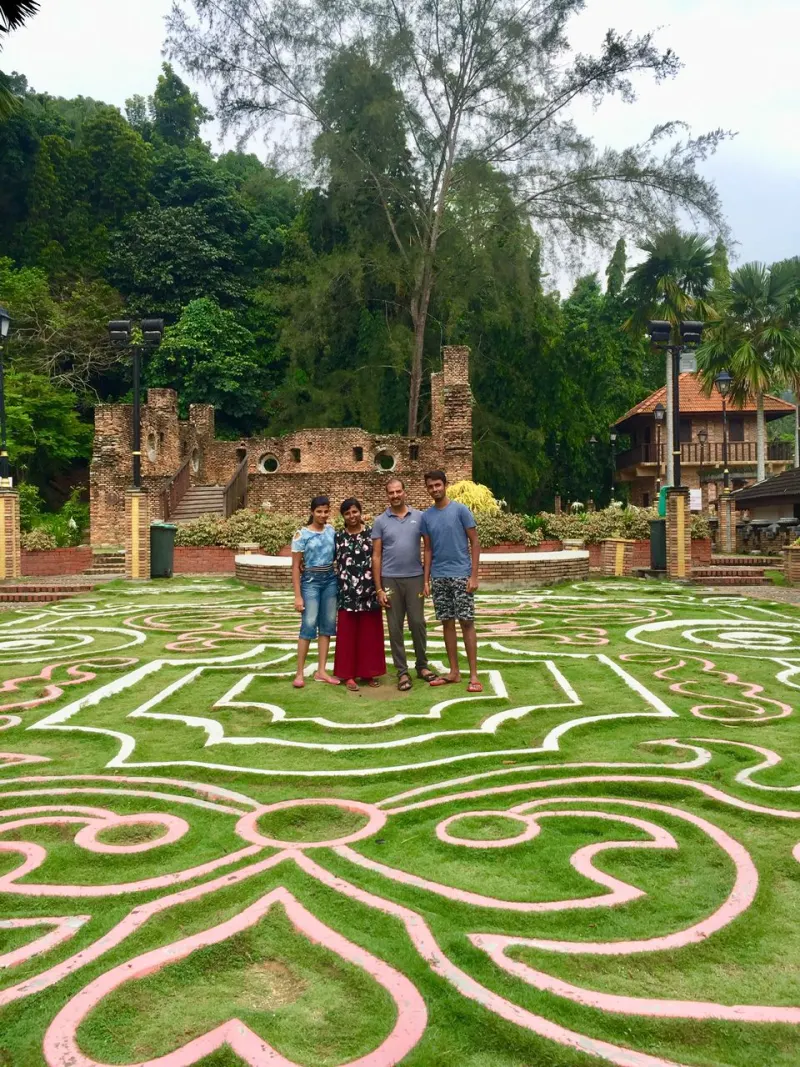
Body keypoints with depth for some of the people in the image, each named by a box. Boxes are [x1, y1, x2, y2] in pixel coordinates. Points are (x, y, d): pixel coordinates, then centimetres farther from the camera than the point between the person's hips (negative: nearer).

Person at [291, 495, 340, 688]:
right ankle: (300, 672, 1)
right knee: (309, 625, -7)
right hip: (310, 581, -4)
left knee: (327, 624, 6)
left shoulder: (331, 531, 6)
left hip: (330, 580, 4)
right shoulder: (302, 534, -6)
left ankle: (321, 670, 13)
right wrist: (297, 596, -10)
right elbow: (295, 566, -6)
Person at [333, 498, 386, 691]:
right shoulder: (338, 537, 5)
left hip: (369, 592, 0)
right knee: (348, 634, 4)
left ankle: (369, 672, 18)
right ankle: (349, 674, 12)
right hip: (347, 593, 0)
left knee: (370, 633, 7)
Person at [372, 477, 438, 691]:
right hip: (391, 580, 0)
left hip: (415, 578, 0)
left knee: (417, 623, 6)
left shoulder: (419, 517, 3)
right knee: (395, 627, 4)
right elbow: (376, 556, 2)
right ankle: (402, 672, 12)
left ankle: (422, 666, 21)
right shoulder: (380, 522, 2)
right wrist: (379, 589, -3)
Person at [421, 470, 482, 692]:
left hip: (461, 575, -4)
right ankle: (454, 671, 18)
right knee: (447, 623, 9)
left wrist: (474, 575, -11)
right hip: (438, 578, 4)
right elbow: (428, 550, 13)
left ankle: (473, 675, 1)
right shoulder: (426, 516, 8)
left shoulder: (460, 510, -5)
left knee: (467, 623, -3)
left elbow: (475, 543, -4)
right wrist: (426, 579, 6)